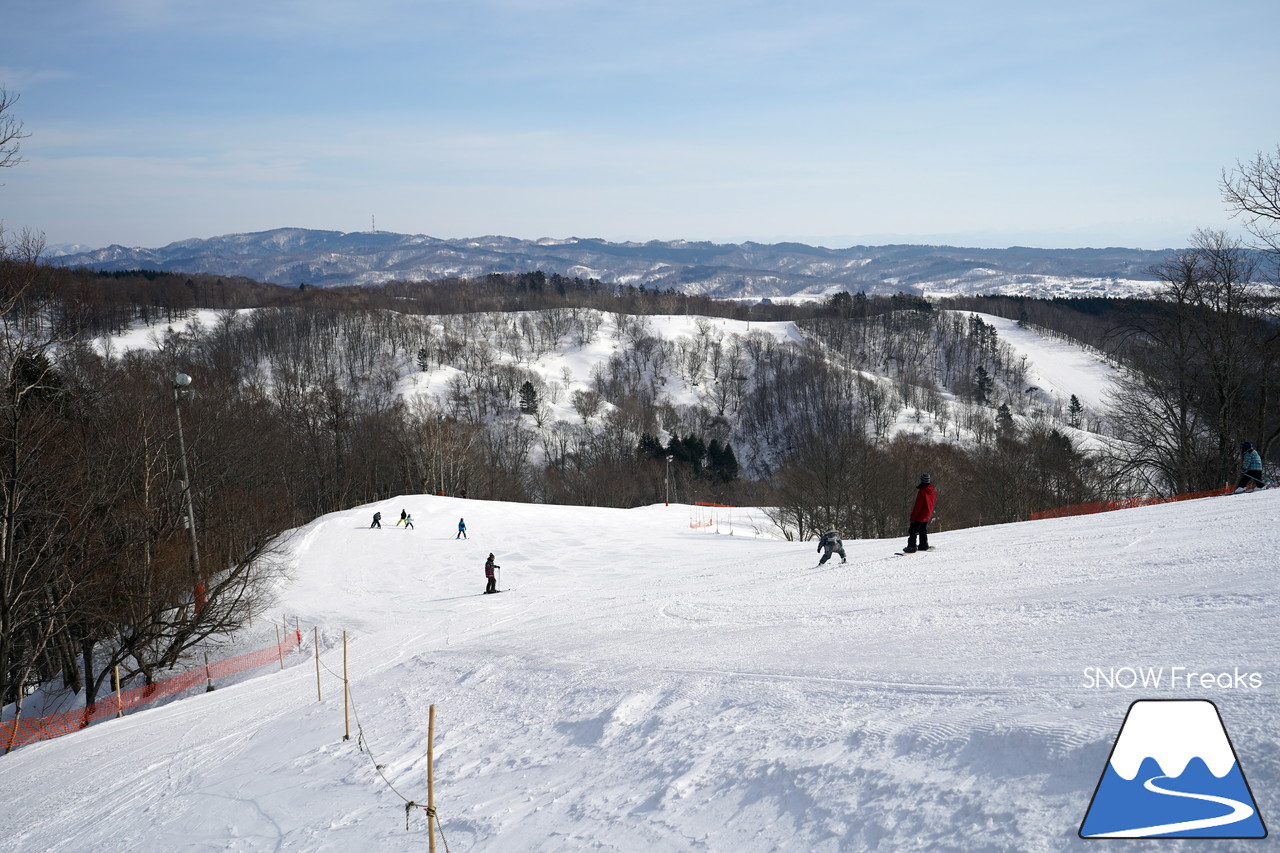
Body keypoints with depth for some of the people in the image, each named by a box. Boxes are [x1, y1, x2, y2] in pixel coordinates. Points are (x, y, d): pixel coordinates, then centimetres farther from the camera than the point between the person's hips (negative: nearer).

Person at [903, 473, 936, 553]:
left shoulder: (921, 492, -23)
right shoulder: (933, 492, 2)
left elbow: (918, 506, -22)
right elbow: (933, 503, 14)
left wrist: (913, 516, -15)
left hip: (920, 516, -8)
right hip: (927, 516, 8)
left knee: (912, 531, -2)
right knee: (923, 531, 23)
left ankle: (911, 547, -5)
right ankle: (924, 546, 27)